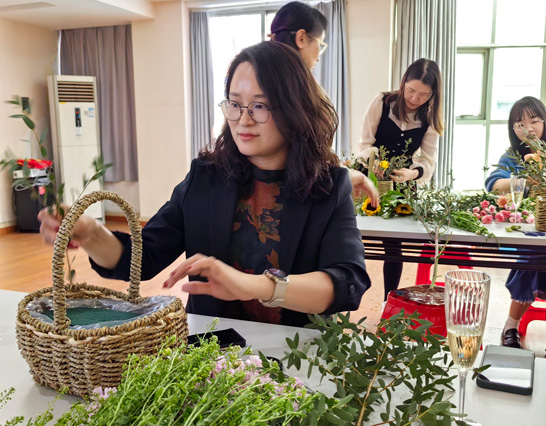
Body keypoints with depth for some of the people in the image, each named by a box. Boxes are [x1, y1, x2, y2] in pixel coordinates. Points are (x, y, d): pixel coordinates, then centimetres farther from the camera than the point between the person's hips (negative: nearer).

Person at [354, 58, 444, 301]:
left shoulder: (430, 118, -2)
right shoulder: (382, 102, -9)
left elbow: (429, 160, -10)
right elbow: (366, 144, -9)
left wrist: (412, 173, -33)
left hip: (401, 184, 2)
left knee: (394, 246, 5)